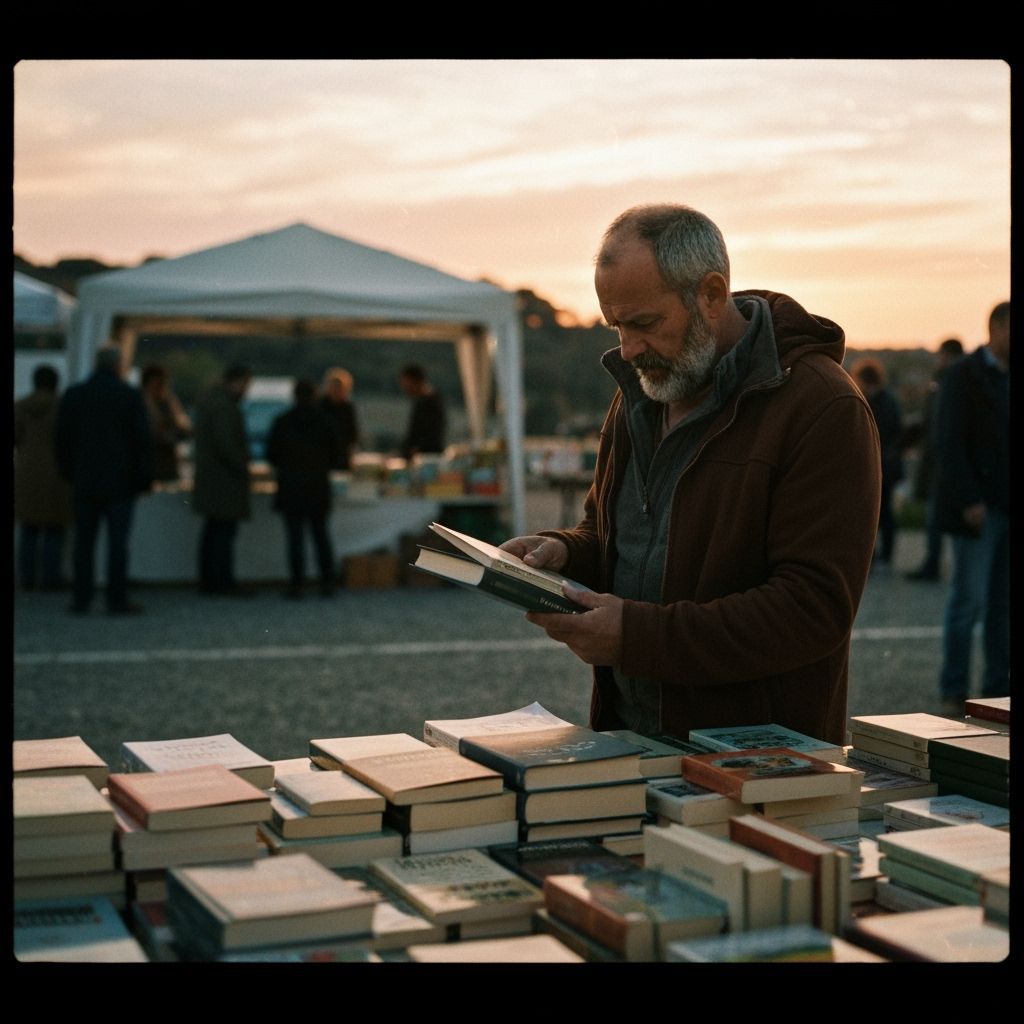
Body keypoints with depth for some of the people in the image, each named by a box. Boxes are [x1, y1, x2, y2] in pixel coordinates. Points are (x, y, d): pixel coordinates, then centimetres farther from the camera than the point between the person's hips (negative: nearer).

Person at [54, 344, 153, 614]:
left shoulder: (73, 394, 3)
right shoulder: (130, 396, -5)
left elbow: (61, 439, 4)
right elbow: (142, 439, -8)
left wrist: (69, 472, 15)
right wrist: (144, 478, 1)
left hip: (84, 481, 3)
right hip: (120, 482, -3)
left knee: (84, 541, 7)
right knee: (117, 541, 0)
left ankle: (81, 599, 7)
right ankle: (117, 600, -1)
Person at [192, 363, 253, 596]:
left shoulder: (207, 397, 13)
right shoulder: (224, 404, -19)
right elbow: (225, 441, -25)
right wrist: (242, 465, -14)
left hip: (208, 476, 10)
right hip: (225, 478, -10)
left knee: (213, 530, 14)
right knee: (225, 531, -6)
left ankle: (208, 581, 18)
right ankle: (224, 583, -4)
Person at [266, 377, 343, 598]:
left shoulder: (282, 422, -6)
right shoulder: (325, 421, -2)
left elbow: (271, 455, -2)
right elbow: (337, 452, 3)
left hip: (291, 487, -2)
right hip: (319, 487, 2)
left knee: (295, 536, 0)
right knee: (321, 534, 10)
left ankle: (297, 584, -2)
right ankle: (327, 582, 8)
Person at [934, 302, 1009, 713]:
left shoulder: (1006, 377, 13)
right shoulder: (963, 375, -5)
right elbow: (949, 443, -10)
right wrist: (968, 501, -16)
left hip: (1007, 508, 6)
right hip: (979, 508, -6)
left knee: (1004, 602, 6)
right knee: (969, 599, -4)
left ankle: (998, 688, 12)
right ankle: (954, 691, 5)